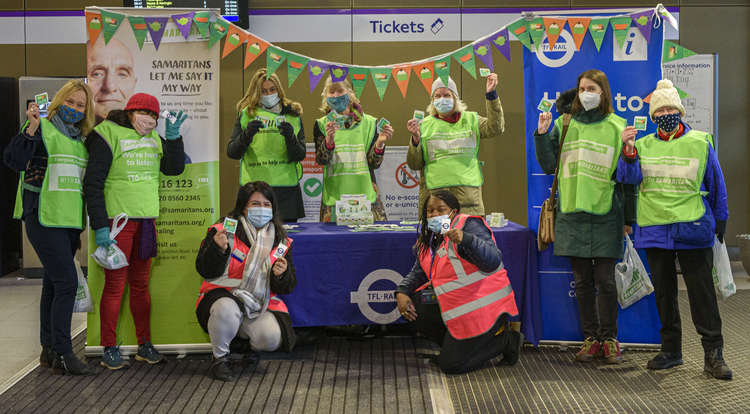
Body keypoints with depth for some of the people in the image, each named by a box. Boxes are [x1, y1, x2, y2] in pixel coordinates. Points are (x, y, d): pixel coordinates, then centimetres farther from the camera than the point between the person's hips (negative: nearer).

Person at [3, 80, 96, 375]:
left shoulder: (81, 139, 16)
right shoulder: (42, 129, -4)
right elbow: (13, 160, -18)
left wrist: (80, 228, 23)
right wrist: (30, 130, -30)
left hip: (69, 221, 7)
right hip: (44, 218, -7)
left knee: (54, 284, 12)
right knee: (67, 281, -12)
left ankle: (49, 350, 19)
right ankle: (62, 353, -6)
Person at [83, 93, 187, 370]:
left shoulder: (154, 139, 12)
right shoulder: (108, 135, -8)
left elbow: (175, 168, 6)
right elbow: (93, 183, -11)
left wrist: (173, 137, -8)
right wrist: (100, 227, -16)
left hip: (146, 221, 6)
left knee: (141, 284, 12)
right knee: (115, 284, -2)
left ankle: (145, 345, 20)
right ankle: (109, 349, 7)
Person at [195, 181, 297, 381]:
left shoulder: (281, 242, 8)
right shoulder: (223, 231, -2)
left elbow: (286, 288, 9)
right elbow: (205, 271, -8)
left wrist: (281, 275, -14)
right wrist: (218, 248, -26)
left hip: (262, 303, 3)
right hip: (225, 296, -3)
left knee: (271, 338, -25)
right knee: (226, 310, -38)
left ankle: (242, 338, 13)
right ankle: (220, 357, -9)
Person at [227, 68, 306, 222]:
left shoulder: (292, 115, 10)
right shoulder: (247, 114, 7)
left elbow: (300, 156, 2)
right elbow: (232, 152, -1)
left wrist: (290, 137, -17)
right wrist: (247, 134, -18)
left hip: (286, 187, 1)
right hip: (253, 185, -1)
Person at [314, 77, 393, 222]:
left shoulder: (368, 123, 6)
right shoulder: (322, 125, 5)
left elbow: (374, 164, 2)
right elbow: (320, 160, -9)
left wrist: (380, 143, -16)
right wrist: (329, 140, -27)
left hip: (365, 194, 1)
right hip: (334, 198, -1)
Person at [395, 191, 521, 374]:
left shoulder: (469, 226, -14)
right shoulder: (429, 239, 11)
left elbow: (493, 261, -26)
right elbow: (418, 272, 19)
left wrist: (465, 240, -41)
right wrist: (402, 292, -1)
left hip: (483, 306, -8)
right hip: (454, 305, 8)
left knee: (451, 365, -8)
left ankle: (505, 339, 8)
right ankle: (455, 344, 8)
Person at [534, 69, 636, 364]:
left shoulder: (617, 127, 3)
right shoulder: (564, 125, 8)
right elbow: (548, 166, 7)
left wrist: (629, 218, 2)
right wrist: (542, 135, -7)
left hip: (606, 215, -2)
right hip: (572, 213, 2)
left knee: (605, 280, -1)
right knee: (582, 281, 7)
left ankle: (609, 339, 14)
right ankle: (591, 338, 18)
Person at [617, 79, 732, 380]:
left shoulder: (700, 142, 4)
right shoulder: (644, 145, 9)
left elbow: (716, 185, 9)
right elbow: (630, 177, -5)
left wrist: (720, 222, 9)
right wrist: (628, 151, -22)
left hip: (692, 230, -3)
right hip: (654, 229, 3)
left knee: (702, 292, -3)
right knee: (664, 293, 11)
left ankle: (713, 354, 3)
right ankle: (671, 350, 21)